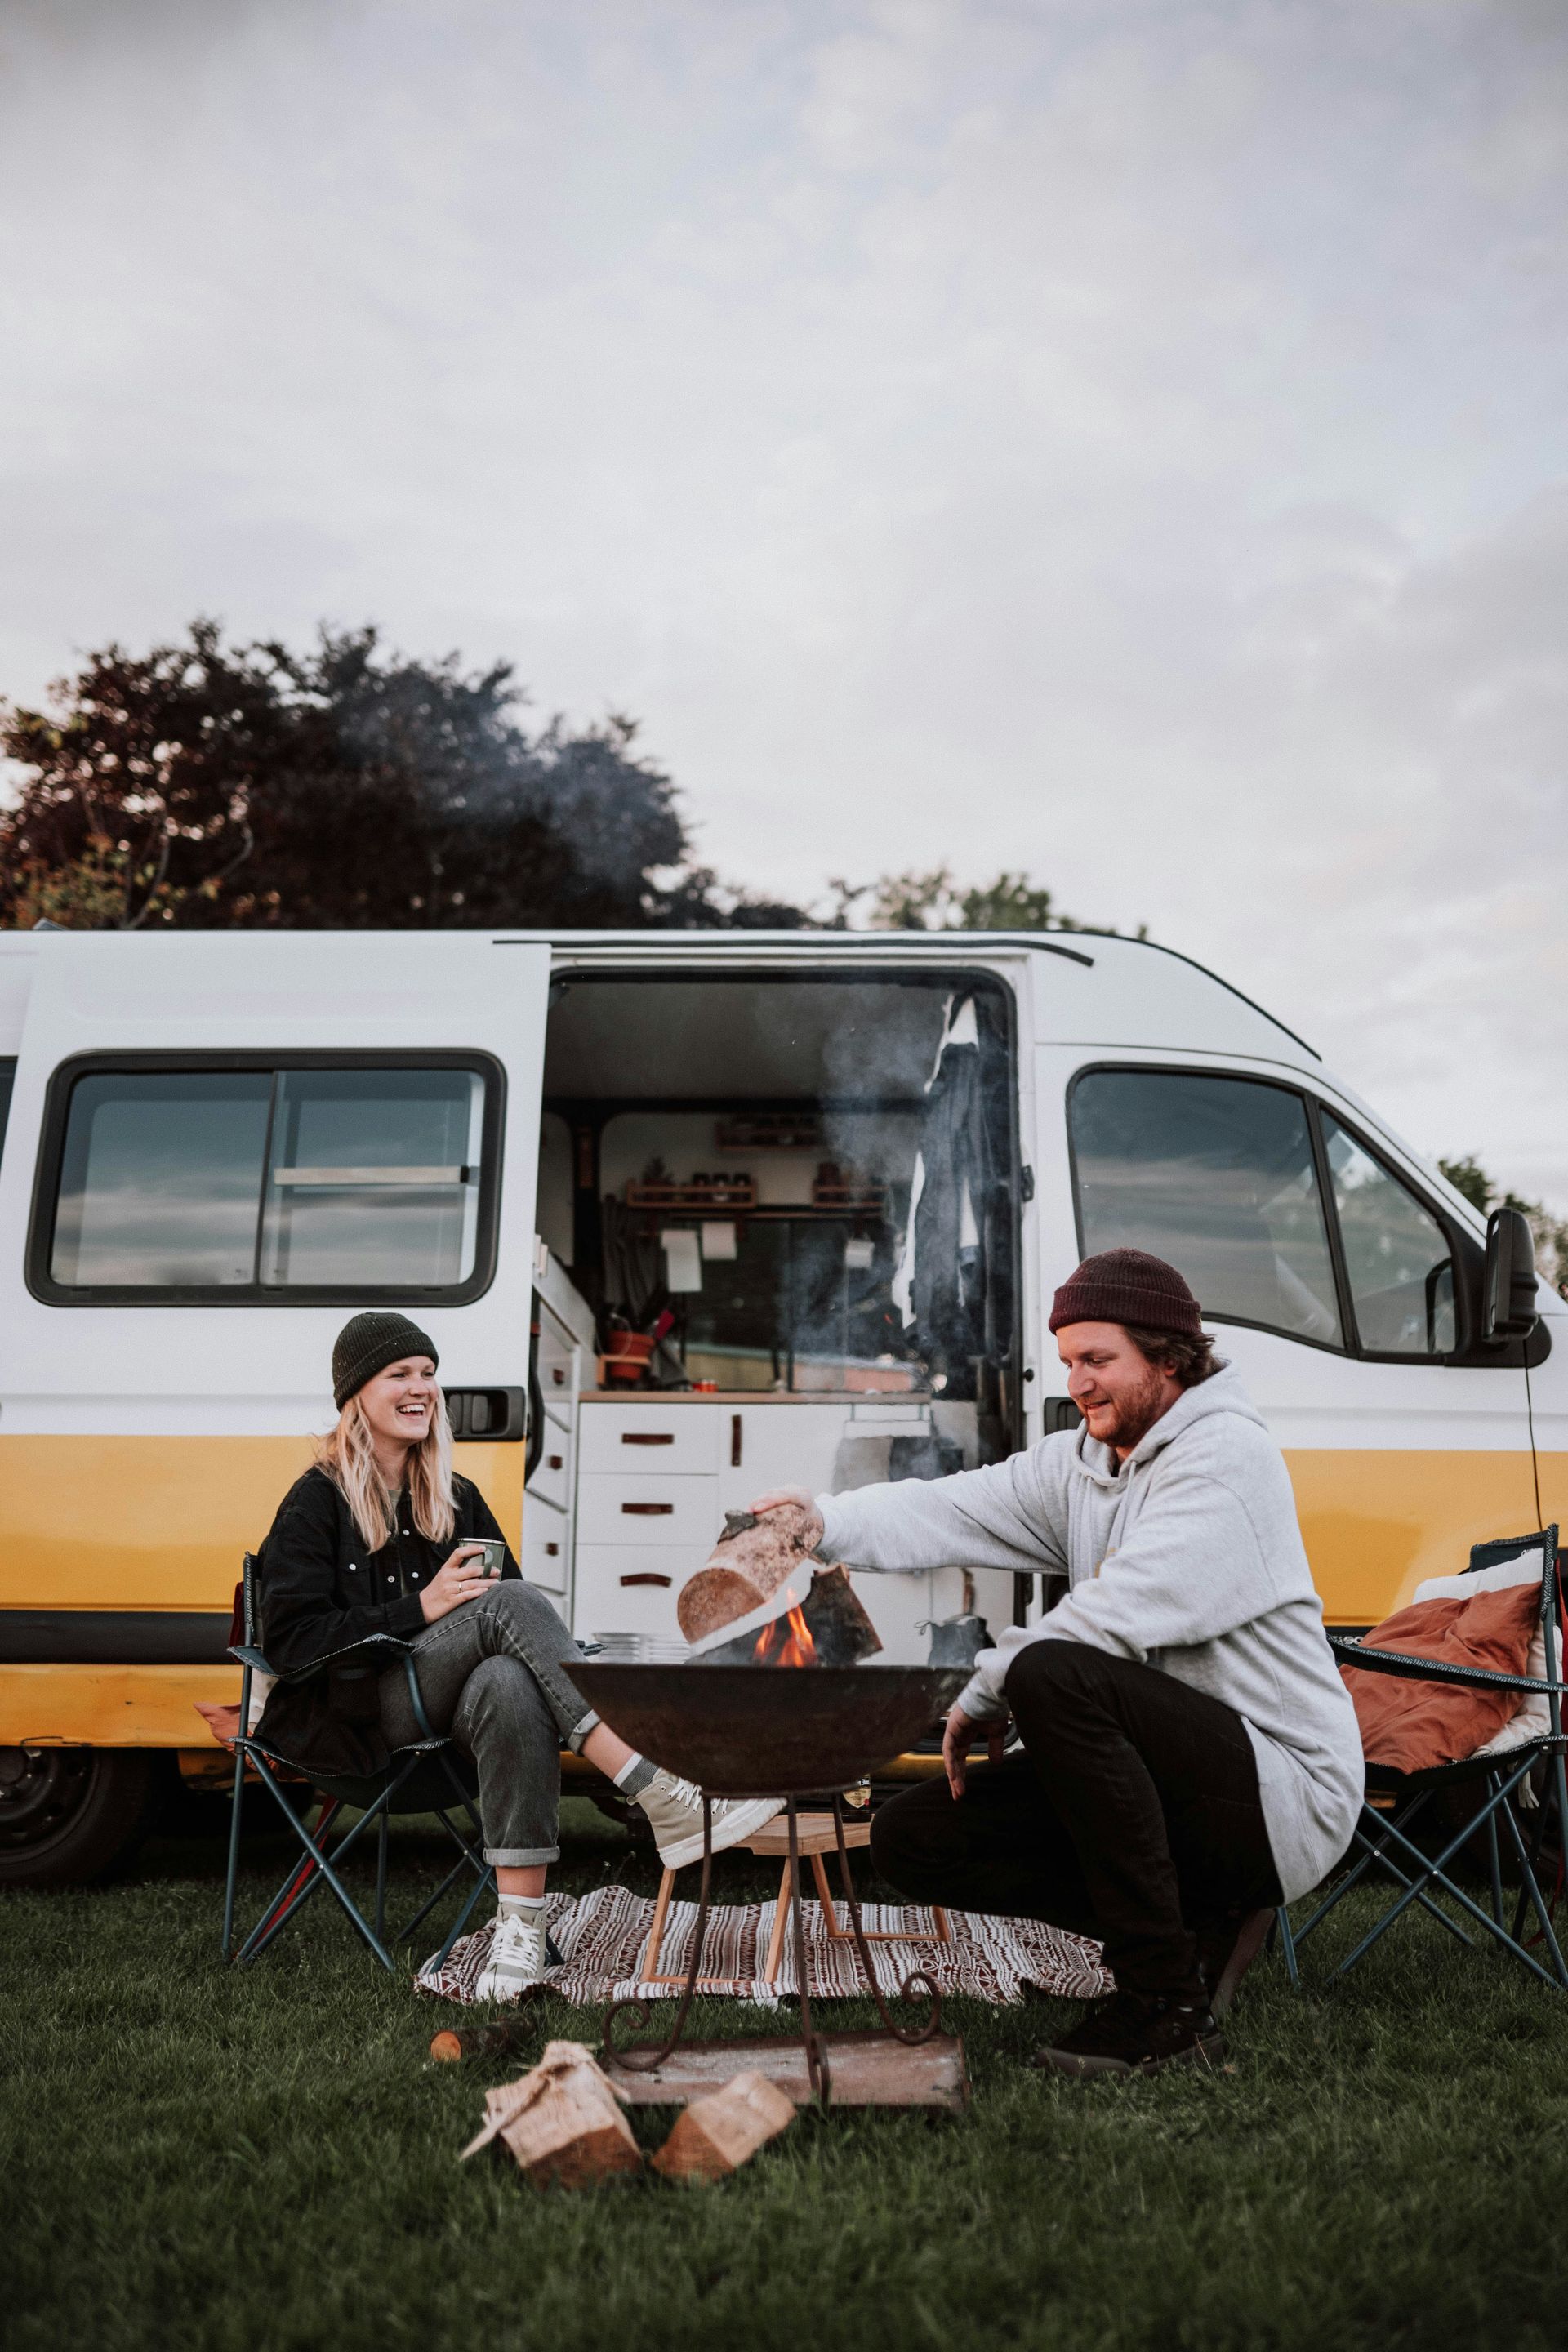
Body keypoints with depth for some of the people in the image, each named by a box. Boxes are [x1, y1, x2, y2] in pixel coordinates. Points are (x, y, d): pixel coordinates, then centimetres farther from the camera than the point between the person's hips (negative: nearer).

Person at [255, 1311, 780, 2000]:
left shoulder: (457, 1500, 20)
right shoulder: (316, 1503, 4)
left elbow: (515, 1623, 17)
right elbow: (290, 1642, -8)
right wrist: (418, 1612, -14)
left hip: (440, 1711, 4)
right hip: (352, 1716, -4)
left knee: (509, 1683, -37)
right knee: (511, 1603, -30)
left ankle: (520, 1922, -42)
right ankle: (664, 1801, -40)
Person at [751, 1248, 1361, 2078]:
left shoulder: (1227, 1454, -14)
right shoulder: (1077, 1464, 11)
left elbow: (1118, 1615, -25)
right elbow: (951, 1512, -3)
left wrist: (985, 1693, -14)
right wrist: (826, 1520, -21)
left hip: (1284, 1789, -8)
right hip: (1168, 1775, 8)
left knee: (1055, 1675, -33)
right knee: (911, 1838, 0)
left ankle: (1167, 2001, -20)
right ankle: (1195, 1925, 5)